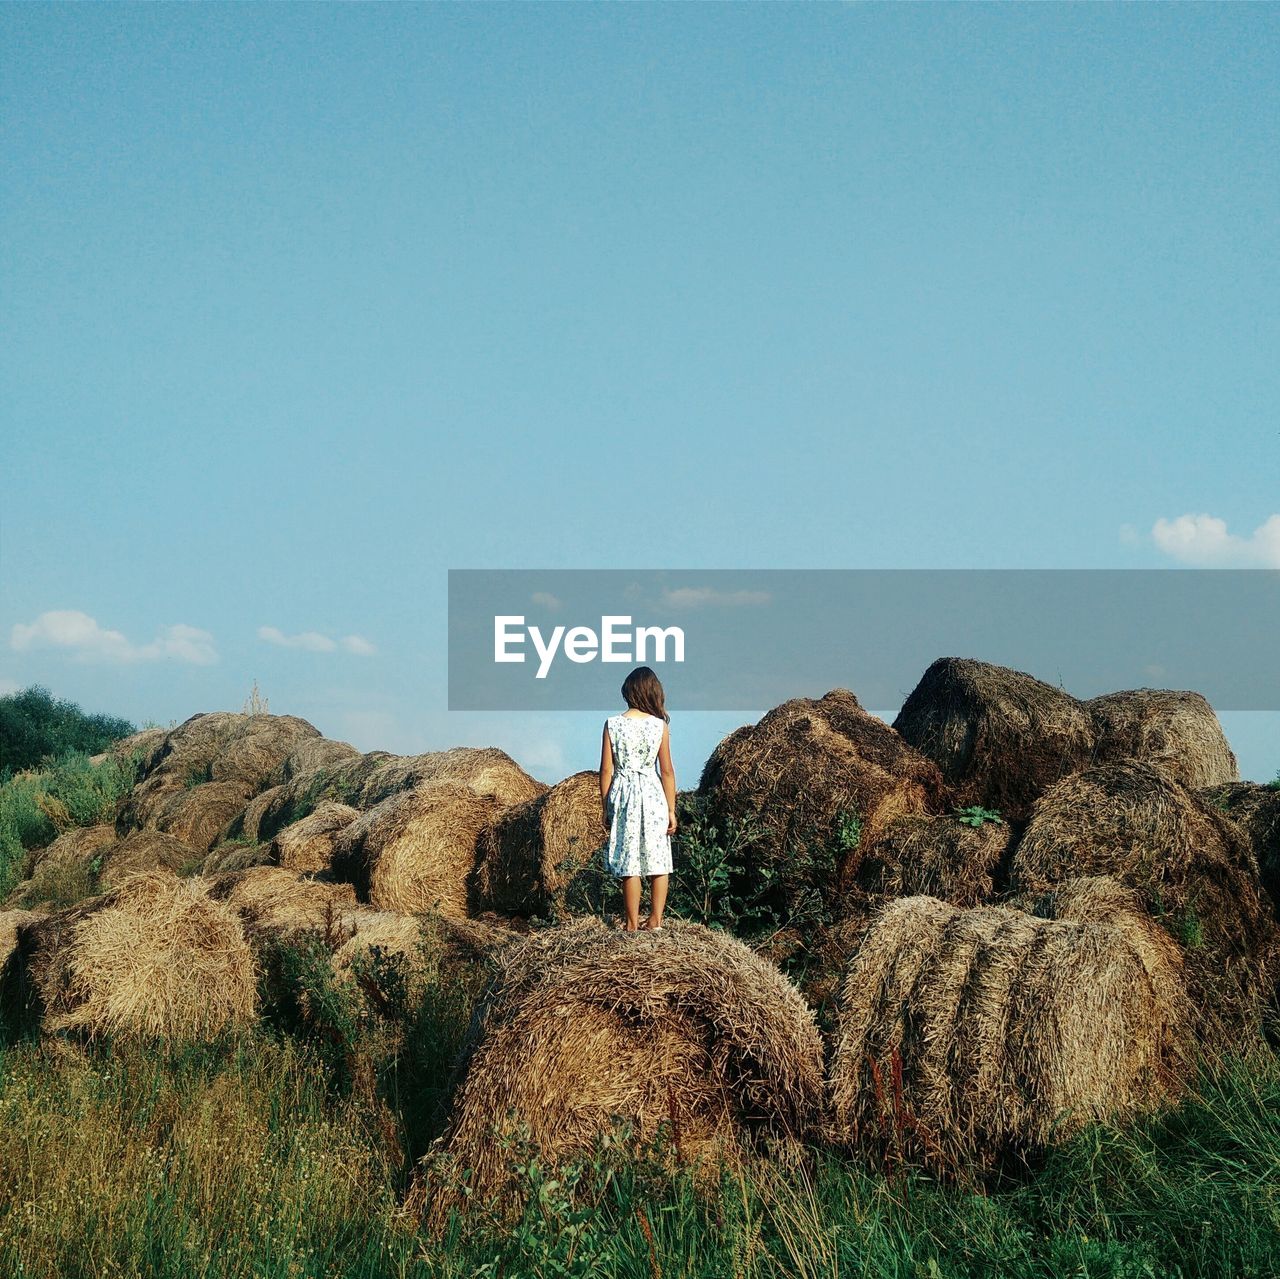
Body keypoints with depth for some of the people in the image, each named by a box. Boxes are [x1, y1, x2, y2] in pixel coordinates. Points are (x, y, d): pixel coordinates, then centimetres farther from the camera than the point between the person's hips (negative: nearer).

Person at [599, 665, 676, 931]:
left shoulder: (612, 724, -5)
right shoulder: (659, 725, -6)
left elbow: (606, 770, -3)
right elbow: (667, 772, -4)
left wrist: (606, 808, 7)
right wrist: (671, 810, 3)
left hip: (623, 795, 0)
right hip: (653, 797, 0)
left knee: (629, 863, 6)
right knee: (658, 861, 10)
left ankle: (632, 924, 10)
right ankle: (655, 920, 12)